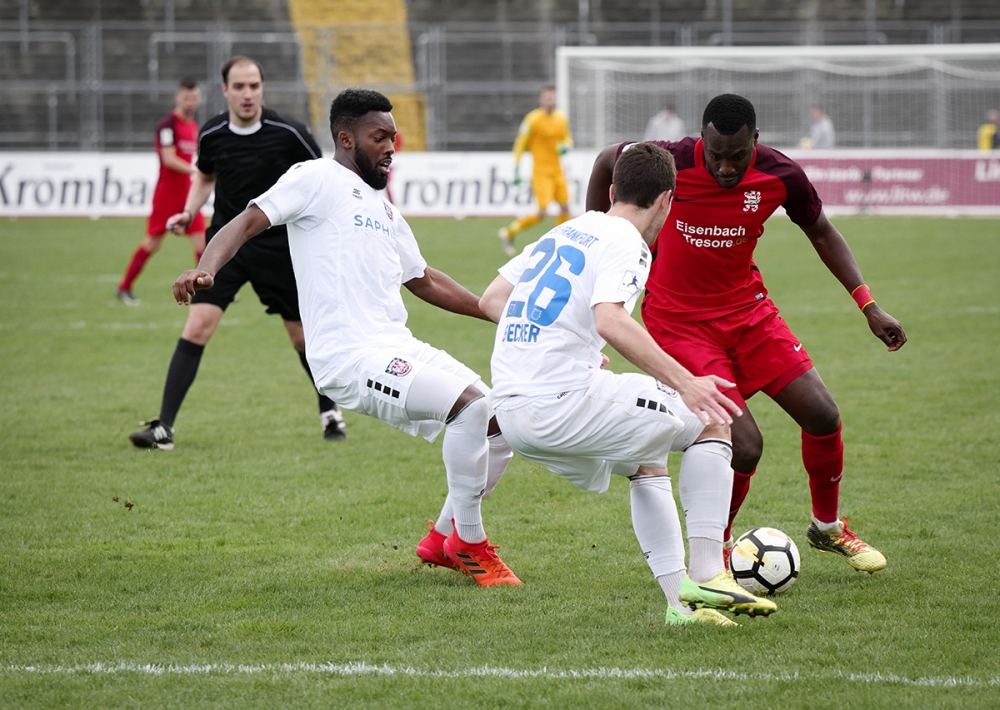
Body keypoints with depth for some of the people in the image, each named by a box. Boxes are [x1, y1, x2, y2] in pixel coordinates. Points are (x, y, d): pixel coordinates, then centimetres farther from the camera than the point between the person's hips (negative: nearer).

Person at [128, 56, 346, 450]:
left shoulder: (287, 133, -13)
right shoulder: (211, 135, -5)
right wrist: (189, 212, 1)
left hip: (278, 247, -1)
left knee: (303, 336, 8)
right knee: (197, 326, -14)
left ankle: (330, 412, 33)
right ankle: (163, 427, -14)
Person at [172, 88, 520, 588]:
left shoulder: (382, 210, 25)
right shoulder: (318, 180, 0)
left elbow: (424, 281, 35)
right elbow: (249, 222, -10)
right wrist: (205, 270, -30)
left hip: (399, 349, 9)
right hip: (349, 356, -9)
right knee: (471, 404, -25)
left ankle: (444, 540, 23)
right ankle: (470, 545, -10)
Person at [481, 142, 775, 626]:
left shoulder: (562, 234, 20)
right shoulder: (623, 242, -5)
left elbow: (491, 301, 25)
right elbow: (610, 322, -24)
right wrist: (683, 382, -25)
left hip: (510, 413, 9)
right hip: (561, 404, -9)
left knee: (646, 459, 29)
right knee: (712, 418, 6)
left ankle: (679, 599, 18)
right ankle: (706, 576, 0)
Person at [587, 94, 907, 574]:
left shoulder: (780, 177, -14)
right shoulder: (669, 165, -24)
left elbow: (821, 233, 5)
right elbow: (606, 161, -2)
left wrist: (868, 305, 0)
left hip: (746, 307, 4)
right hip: (679, 320, -4)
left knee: (822, 415, -3)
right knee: (744, 445, -17)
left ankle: (827, 527, 26)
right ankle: (716, 549, 10)